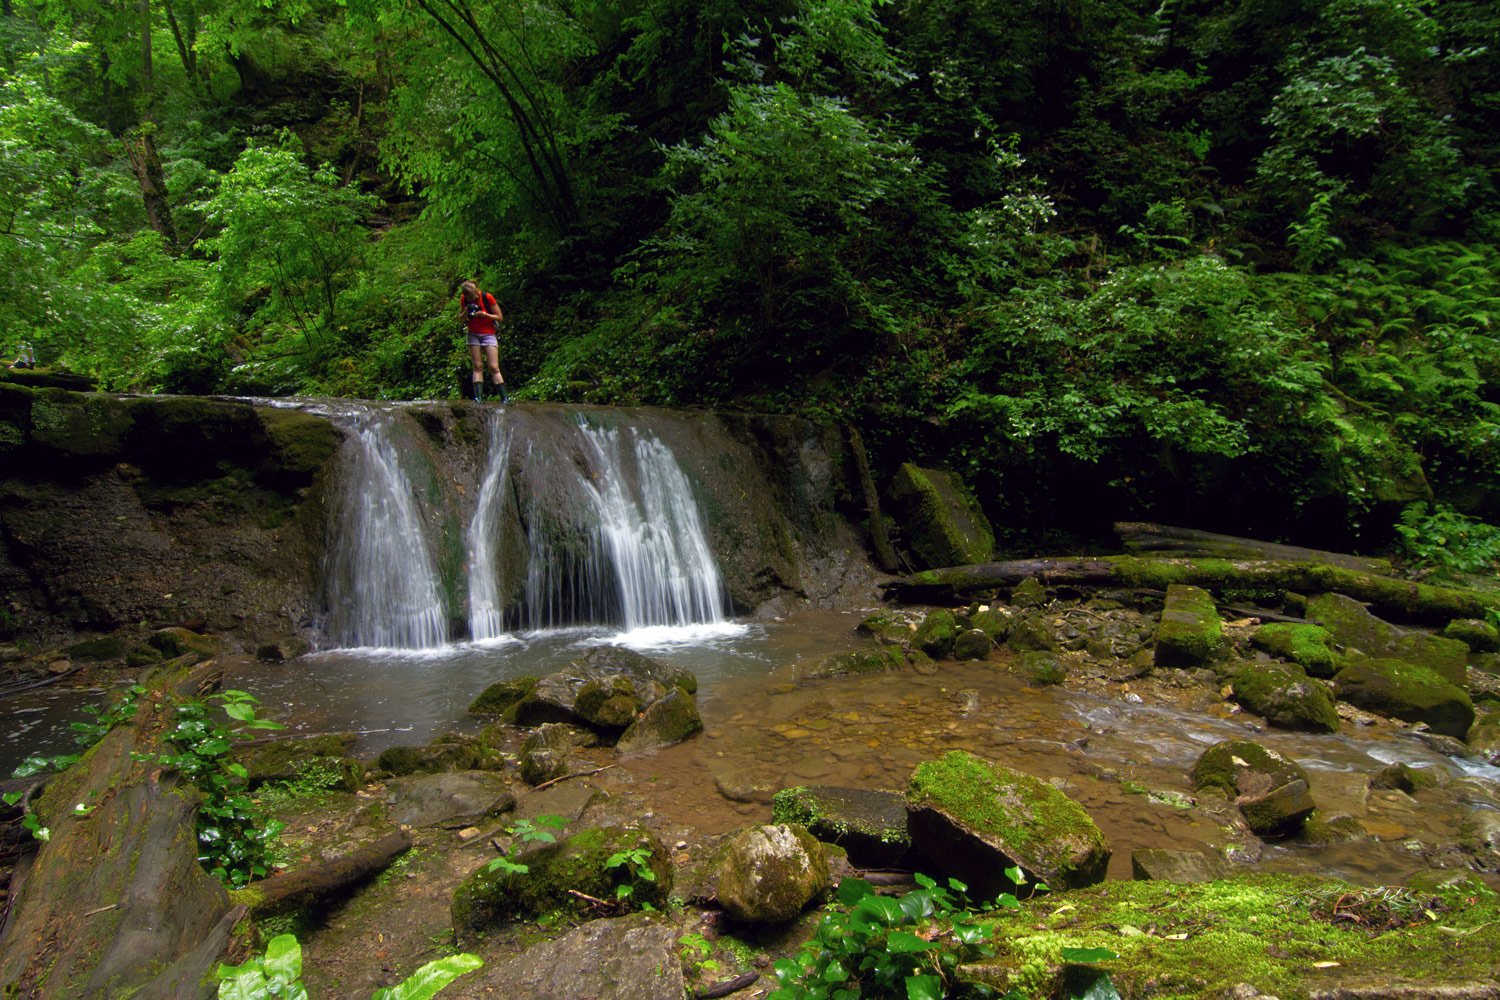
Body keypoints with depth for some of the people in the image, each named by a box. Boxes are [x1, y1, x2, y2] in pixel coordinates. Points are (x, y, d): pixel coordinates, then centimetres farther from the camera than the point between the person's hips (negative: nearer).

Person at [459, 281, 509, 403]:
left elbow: (500, 317, -8)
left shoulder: (487, 297, -14)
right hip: (473, 335, 3)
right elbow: (462, 320, 8)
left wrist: (484, 314, -22)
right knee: (477, 366, -5)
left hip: (488, 334, -3)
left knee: (494, 367, -10)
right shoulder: (464, 299, -3)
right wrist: (466, 313, -14)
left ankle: (505, 398, -11)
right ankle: (478, 397, -9)